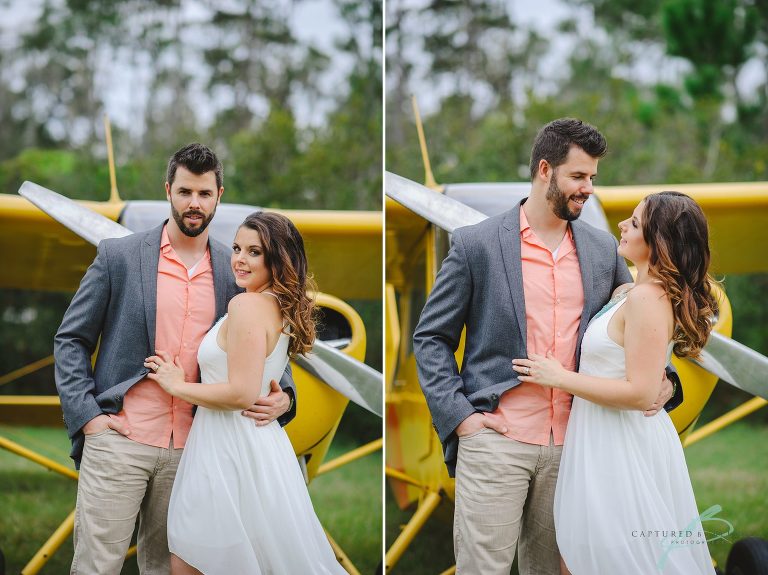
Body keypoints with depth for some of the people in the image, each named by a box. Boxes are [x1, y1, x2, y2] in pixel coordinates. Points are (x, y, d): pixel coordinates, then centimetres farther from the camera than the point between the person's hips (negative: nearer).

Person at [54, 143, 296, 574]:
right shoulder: (119, 256, 1)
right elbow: (71, 340, 4)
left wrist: (283, 397, -6)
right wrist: (87, 416, -8)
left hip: (189, 448, 3)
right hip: (119, 439, -2)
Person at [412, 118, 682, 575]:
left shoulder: (602, 248, 11)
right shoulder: (476, 244, -1)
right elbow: (431, 338, 2)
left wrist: (661, 377, 1)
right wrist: (458, 415, -9)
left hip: (570, 444, 4)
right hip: (495, 439, -4)